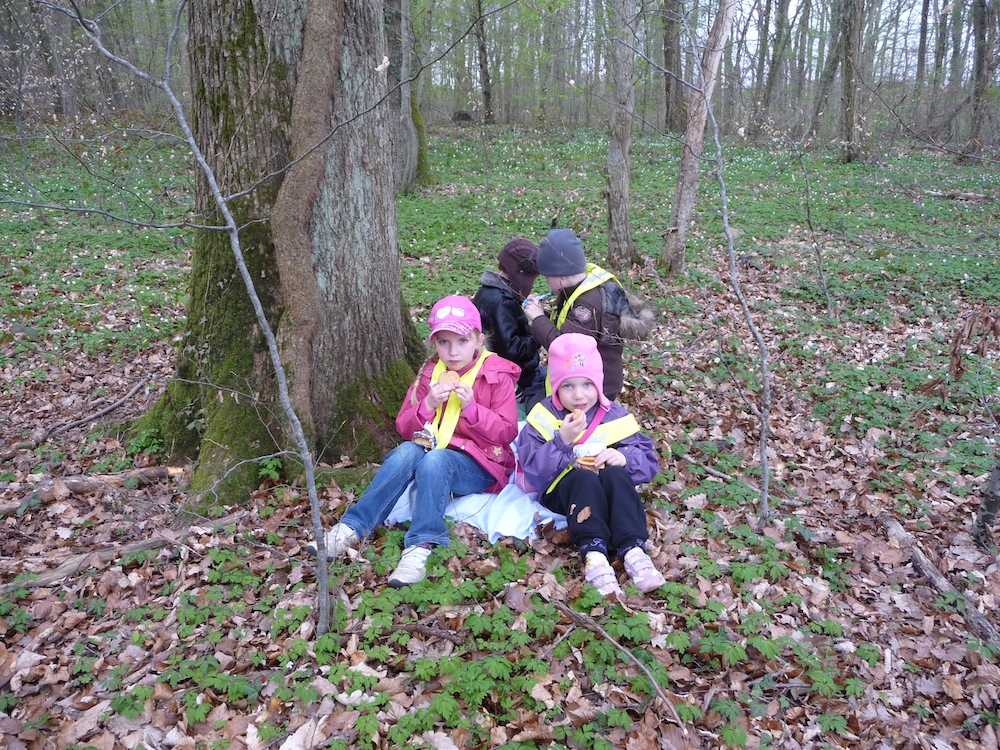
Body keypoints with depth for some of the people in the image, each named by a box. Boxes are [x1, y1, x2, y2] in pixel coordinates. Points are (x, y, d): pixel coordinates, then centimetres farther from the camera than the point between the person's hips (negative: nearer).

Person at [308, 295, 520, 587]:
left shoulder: (497, 375, -2)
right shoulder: (430, 373, 9)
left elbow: (507, 432, -6)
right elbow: (403, 428, 7)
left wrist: (471, 407, -20)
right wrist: (427, 405, -14)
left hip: (478, 467, -4)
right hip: (432, 450, 4)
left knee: (435, 459, -36)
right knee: (407, 452, -30)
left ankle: (420, 546, -39)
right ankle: (353, 528, -30)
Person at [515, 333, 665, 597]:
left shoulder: (614, 416, 6)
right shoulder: (544, 416, -1)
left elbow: (648, 461, 2)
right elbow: (531, 467, -12)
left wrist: (624, 457, -20)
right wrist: (562, 441, -25)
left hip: (608, 487, 2)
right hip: (562, 490, -2)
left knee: (615, 474, -31)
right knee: (584, 478, -33)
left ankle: (633, 550, -38)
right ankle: (593, 553, -42)